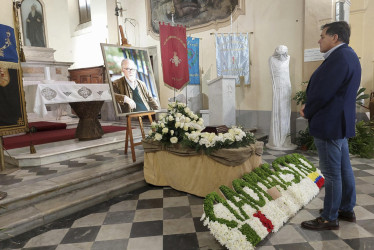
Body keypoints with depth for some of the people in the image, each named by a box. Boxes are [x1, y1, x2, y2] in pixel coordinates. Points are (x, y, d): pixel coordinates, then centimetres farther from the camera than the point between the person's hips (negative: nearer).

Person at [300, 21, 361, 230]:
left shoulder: (339, 58, -20)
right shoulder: (348, 55, 14)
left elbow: (322, 93, -23)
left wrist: (307, 112, -5)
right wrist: (309, 108, 8)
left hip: (329, 124, -11)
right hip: (341, 121, 11)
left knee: (332, 173, 0)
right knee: (344, 168, 19)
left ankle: (329, 218, 14)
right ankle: (347, 209, 34)